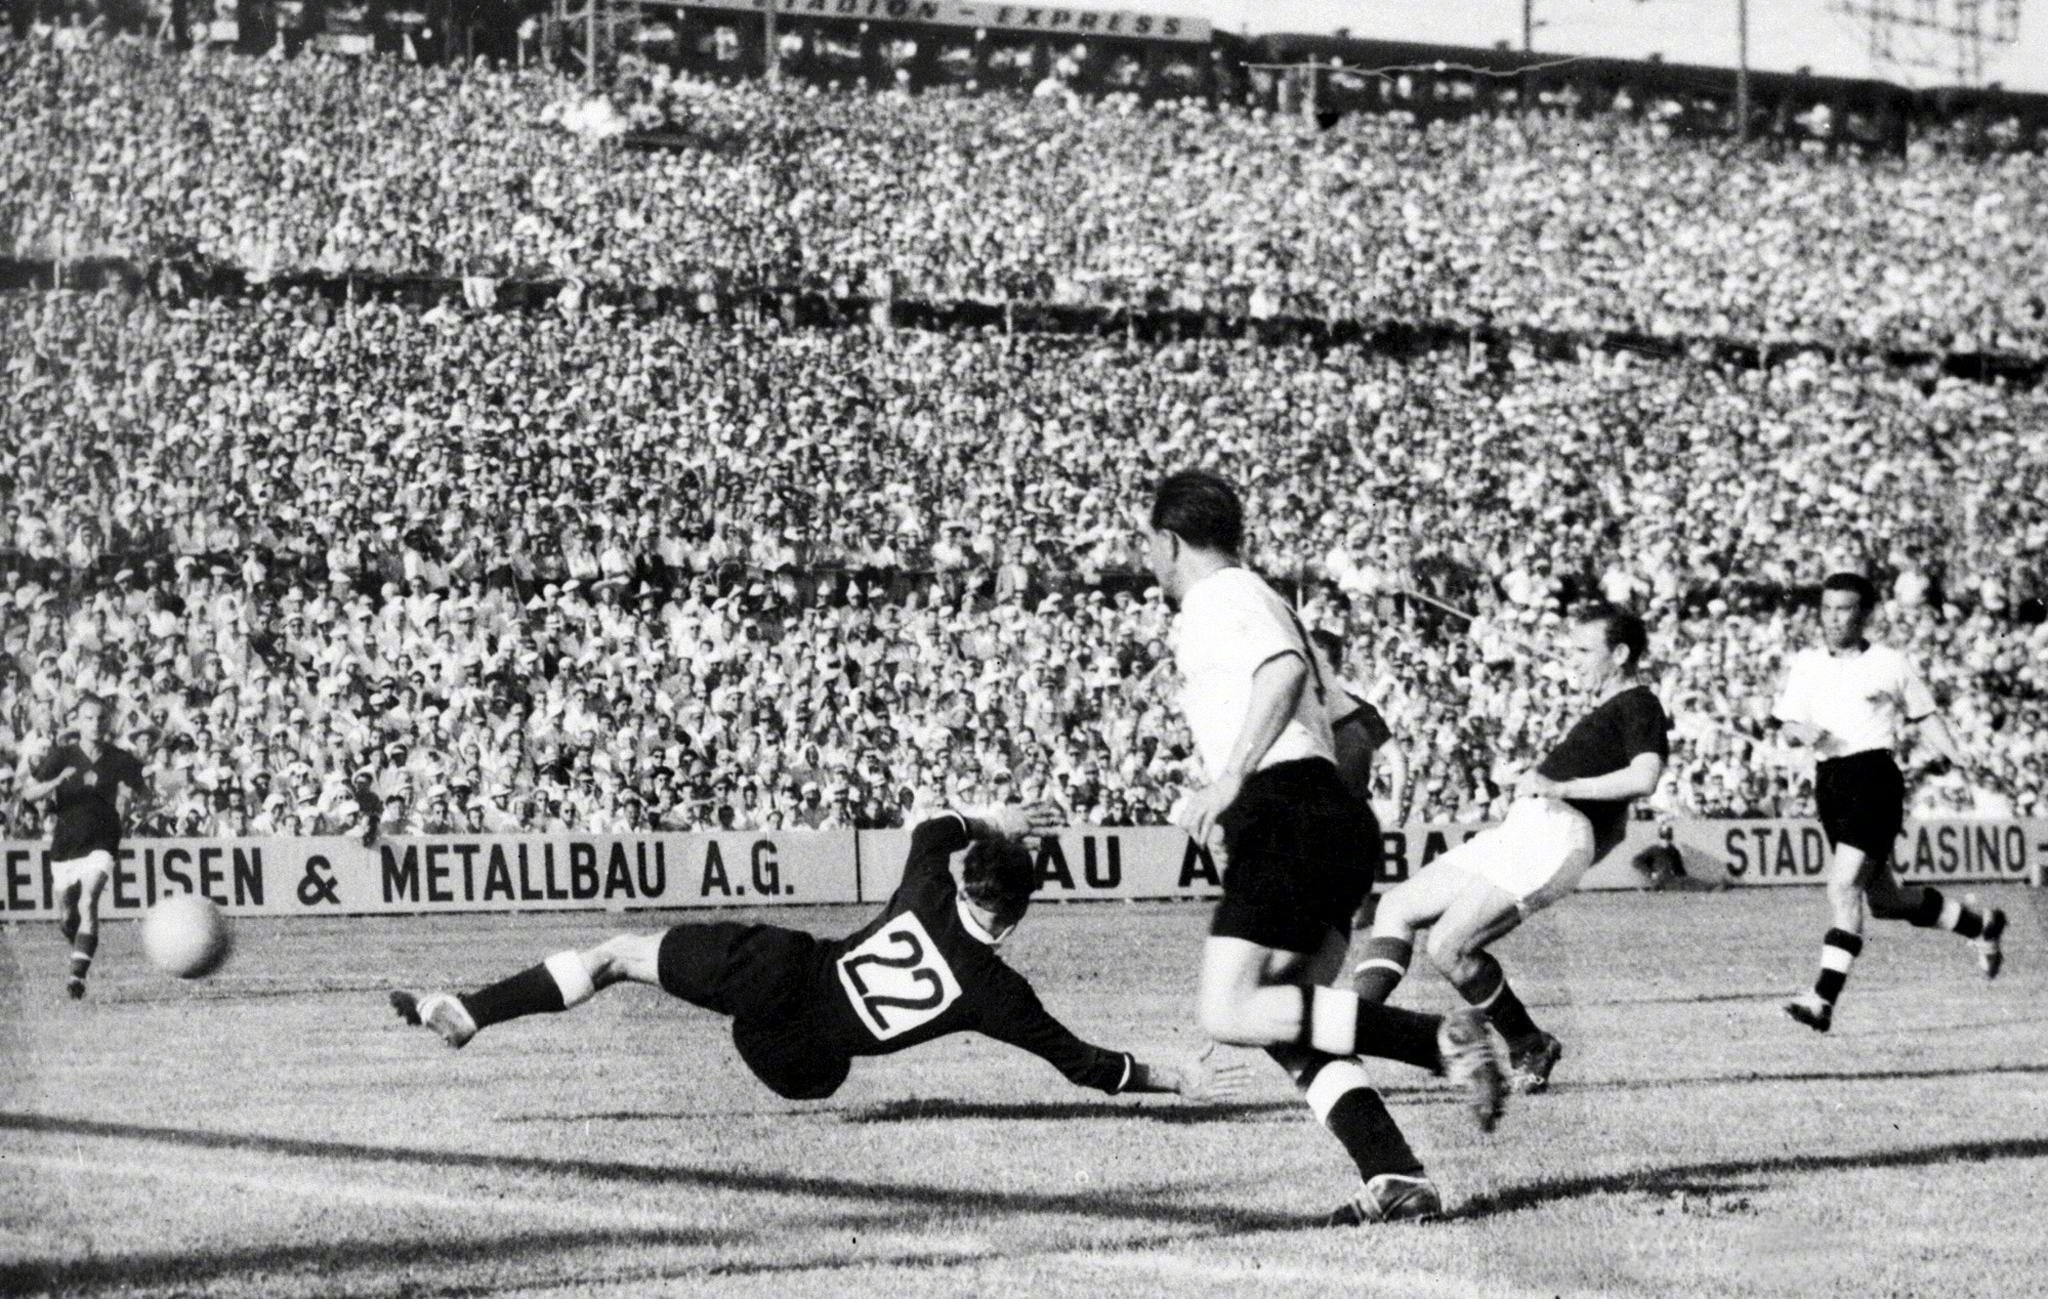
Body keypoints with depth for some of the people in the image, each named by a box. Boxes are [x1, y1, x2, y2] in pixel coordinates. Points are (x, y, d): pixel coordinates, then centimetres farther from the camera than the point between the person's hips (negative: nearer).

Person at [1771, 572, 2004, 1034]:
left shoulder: (1889, 664, 1)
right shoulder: (1806, 664, 10)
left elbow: (1923, 714, 12)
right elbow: (1787, 725, 9)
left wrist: (1955, 757, 0)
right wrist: (1804, 732, -13)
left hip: (1874, 776, -5)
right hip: (1829, 781, 5)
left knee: (1844, 888, -19)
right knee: (1885, 901, 14)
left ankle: (1824, 999, -23)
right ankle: (1983, 926, 37)